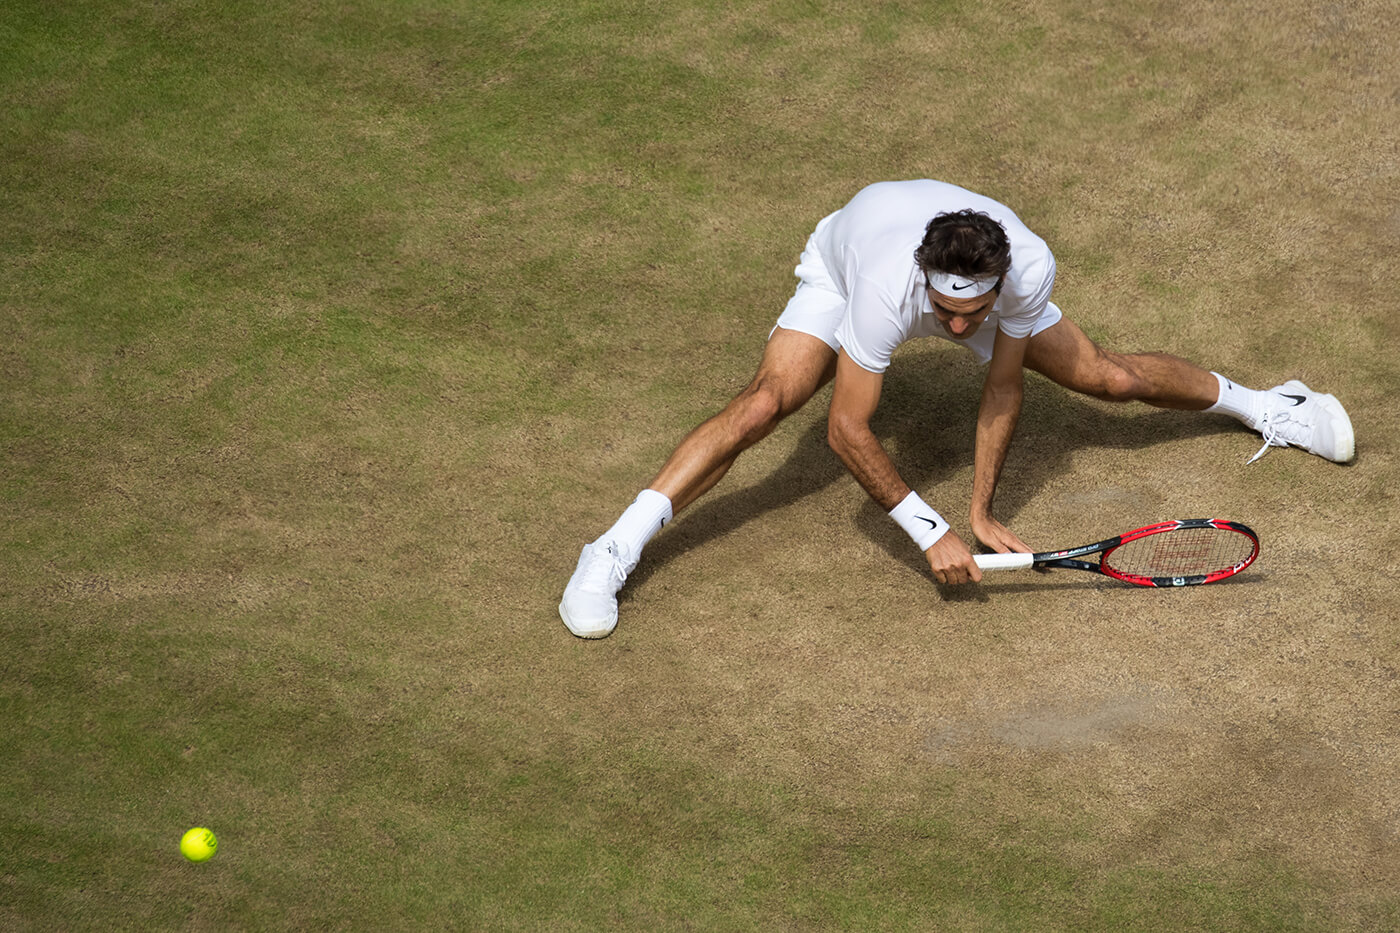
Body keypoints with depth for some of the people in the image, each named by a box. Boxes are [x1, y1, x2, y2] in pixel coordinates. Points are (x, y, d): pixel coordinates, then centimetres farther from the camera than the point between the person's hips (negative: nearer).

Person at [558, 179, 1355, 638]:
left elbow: (1004, 388, -22)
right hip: (843, 266, -3)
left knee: (1109, 376, 4)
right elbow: (848, 430, -39)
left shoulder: (1028, 268, -39)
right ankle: (615, 553, -22)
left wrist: (983, 511, -21)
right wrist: (929, 531, -40)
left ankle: (1258, 405, 31)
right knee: (762, 406, -25)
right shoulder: (887, 290, -47)